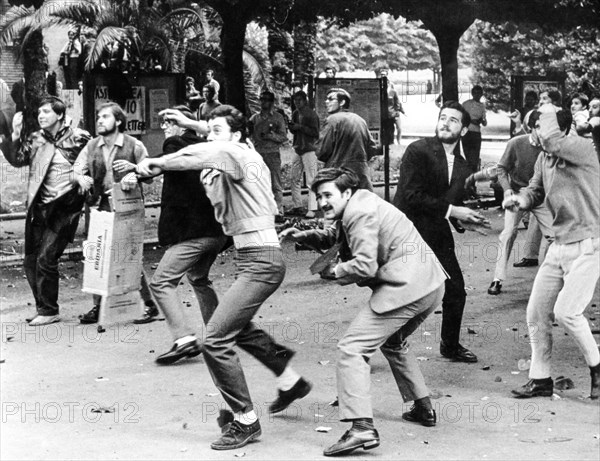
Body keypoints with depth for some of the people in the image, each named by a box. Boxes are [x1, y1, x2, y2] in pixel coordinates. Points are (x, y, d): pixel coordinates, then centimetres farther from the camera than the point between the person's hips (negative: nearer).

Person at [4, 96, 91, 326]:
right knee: (31, 260, 7)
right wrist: (15, 135, -11)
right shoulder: (35, 139, 11)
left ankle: (49, 311, 4)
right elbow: (17, 160, 1)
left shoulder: (78, 138, -3)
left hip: (64, 209, -6)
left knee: (46, 259, -11)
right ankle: (43, 309, 21)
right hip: (39, 209, 6)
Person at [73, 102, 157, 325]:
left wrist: (133, 169, -19)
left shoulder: (134, 145, -1)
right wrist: (81, 178, -18)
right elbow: (77, 170, 4)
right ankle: (98, 305, 10)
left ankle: (148, 303, 9)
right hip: (101, 207, 4)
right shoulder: (92, 146, 10)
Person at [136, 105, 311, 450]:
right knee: (238, 327, 30)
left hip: (261, 260, -11)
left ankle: (246, 421, -5)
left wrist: (158, 163, -27)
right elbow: (223, 208, 18)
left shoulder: (241, 155, -11)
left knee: (216, 338, -14)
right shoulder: (234, 163, 17)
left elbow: (207, 152, -31)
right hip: (253, 258, 11)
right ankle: (291, 380, 43)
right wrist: (212, 178, 6)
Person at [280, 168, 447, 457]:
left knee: (351, 348, -11)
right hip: (430, 284, 11)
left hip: (405, 287, -11)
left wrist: (335, 271, -3)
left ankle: (362, 428, -21)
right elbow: (331, 236, 31)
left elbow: (365, 266, -20)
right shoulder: (357, 208, 19)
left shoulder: (359, 213, -12)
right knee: (392, 341, 33)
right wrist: (302, 236, 14)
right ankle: (424, 409, 37)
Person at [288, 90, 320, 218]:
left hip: (309, 149, -8)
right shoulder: (295, 114, 13)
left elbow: (315, 133, -13)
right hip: (298, 149, 8)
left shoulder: (311, 114, -9)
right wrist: (291, 127, -1)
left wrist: (300, 127, -17)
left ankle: (312, 209, -9)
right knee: (294, 179, 10)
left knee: (311, 180, -8)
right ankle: (297, 206, 19)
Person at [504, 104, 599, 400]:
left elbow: (551, 140, -32)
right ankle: (540, 379, 19)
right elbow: (536, 190, 17)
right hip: (559, 246, 8)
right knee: (536, 312, 6)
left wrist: (549, 112, -14)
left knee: (566, 312, -16)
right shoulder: (544, 159, 9)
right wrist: (521, 199, -6)